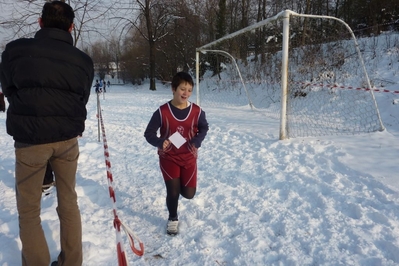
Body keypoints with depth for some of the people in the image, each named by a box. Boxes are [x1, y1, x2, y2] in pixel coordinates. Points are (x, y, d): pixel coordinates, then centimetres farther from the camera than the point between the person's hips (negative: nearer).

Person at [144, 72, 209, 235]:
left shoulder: (197, 111, -11)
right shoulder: (162, 112, -16)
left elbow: (204, 128, 8)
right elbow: (149, 133, -9)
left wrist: (196, 141, -11)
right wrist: (160, 142, -29)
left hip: (189, 157, 2)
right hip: (168, 158, -2)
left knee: (188, 194, 4)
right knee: (173, 191, -5)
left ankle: (181, 182, 42)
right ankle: (172, 219, 25)